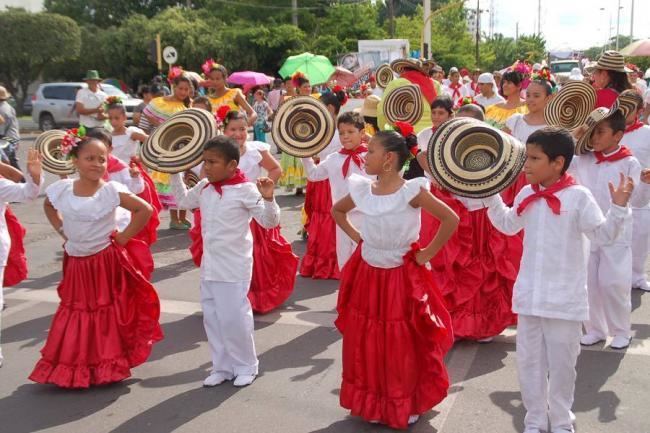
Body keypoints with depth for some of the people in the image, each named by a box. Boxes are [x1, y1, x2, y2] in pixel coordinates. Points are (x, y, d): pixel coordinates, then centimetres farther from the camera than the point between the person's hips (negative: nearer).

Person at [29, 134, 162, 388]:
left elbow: (145, 210, -20)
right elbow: (48, 206, 18)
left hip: (107, 261, -4)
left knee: (108, 313, 7)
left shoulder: (112, 191, -18)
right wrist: (61, 230, 6)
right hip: (76, 262, 4)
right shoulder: (62, 189, -5)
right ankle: (73, 367, 27)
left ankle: (109, 365, 18)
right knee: (76, 312, 14)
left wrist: (124, 237, -17)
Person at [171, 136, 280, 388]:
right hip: (209, 266, 7)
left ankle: (246, 366, 20)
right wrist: (175, 175, 18)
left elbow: (270, 222, -18)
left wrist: (268, 199, -35)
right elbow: (184, 200, 26)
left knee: (233, 318, -2)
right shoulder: (203, 188, 5)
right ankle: (222, 367, 28)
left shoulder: (245, 190, -15)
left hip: (234, 268, -7)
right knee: (212, 318, 13)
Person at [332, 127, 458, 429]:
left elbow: (451, 219, -20)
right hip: (367, 275, 5)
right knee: (367, 343, 13)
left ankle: (406, 404, 27)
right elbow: (337, 211, 17)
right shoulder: (362, 190, -3)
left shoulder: (411, 192, -19)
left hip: (401, 278, -5)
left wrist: (428, 253, -15)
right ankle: (372, 403, 31)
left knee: (403, 346, 7)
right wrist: (354, 235, 5)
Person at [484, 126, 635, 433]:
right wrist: (490, 195, 14)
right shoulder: (527, 195, 3)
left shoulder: (578, 196, -13)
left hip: (564, 298, -5)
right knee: (528, 360, 13)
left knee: (562, 363, 10)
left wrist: (619, 207, -27)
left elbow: (603, 235, -13)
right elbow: (508, 225, 20)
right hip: (529, 294, 5)